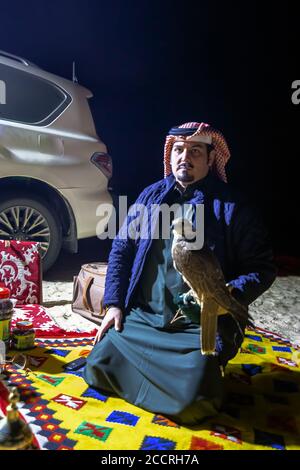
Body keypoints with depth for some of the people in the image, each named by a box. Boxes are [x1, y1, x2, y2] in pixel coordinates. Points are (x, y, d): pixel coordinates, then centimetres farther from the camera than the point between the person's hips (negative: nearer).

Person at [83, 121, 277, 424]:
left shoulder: (232, 207, -4)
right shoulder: (151, 196, 7)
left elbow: (262, 268, -2)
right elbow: (121, 249, 10)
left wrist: (232, 294, -22)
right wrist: (113, 304, 3)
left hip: (199, 327, -3)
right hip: (141, 317, 4)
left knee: (188, 403, -17)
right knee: (98, 369, -6)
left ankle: (208, 367, 18)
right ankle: (155, 364, 23)